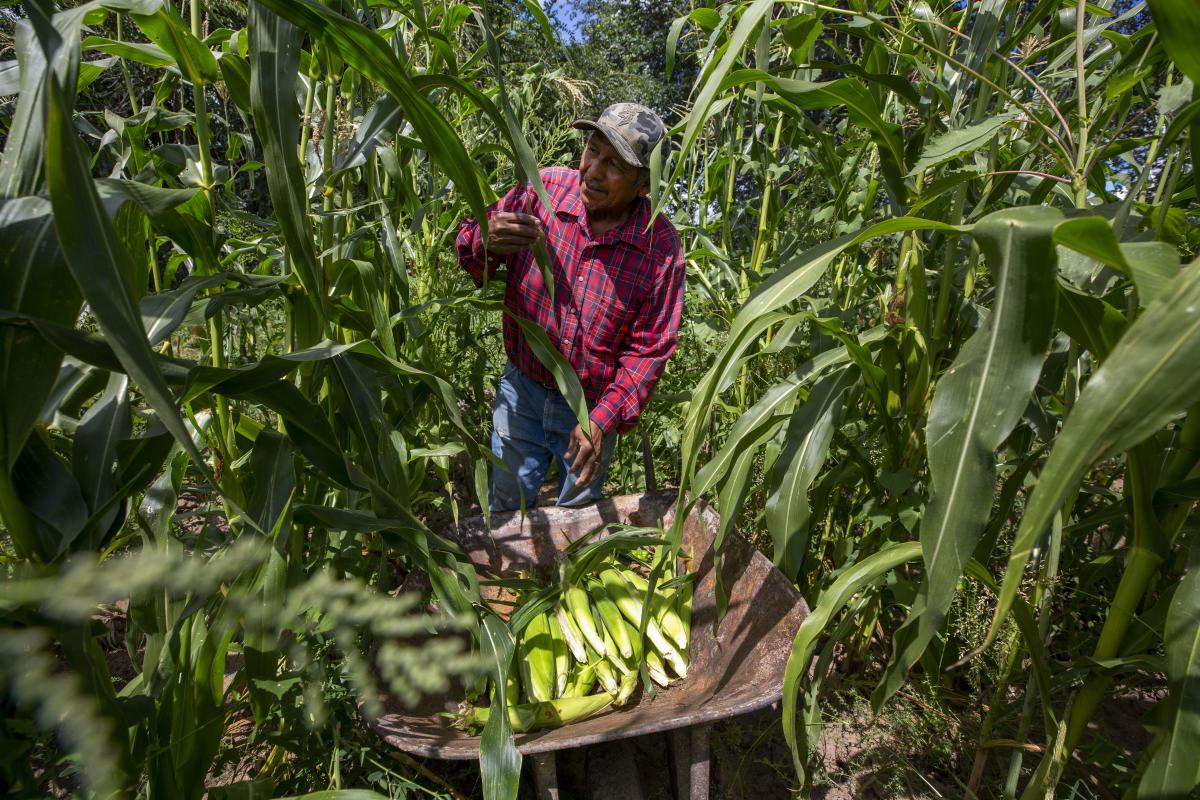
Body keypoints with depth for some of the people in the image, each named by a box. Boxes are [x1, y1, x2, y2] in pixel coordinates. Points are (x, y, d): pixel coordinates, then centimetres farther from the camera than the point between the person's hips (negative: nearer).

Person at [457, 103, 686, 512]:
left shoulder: (661, 247, -17)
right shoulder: (542, 190, -13)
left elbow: (650, 349, -14)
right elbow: (472, 259, -5)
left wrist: (604, 419, -25)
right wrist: (485, 241, -31)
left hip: (594, 406, -1)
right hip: (522, 390, 1)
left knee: (579, 519, 22)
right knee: (505, 511, 16)